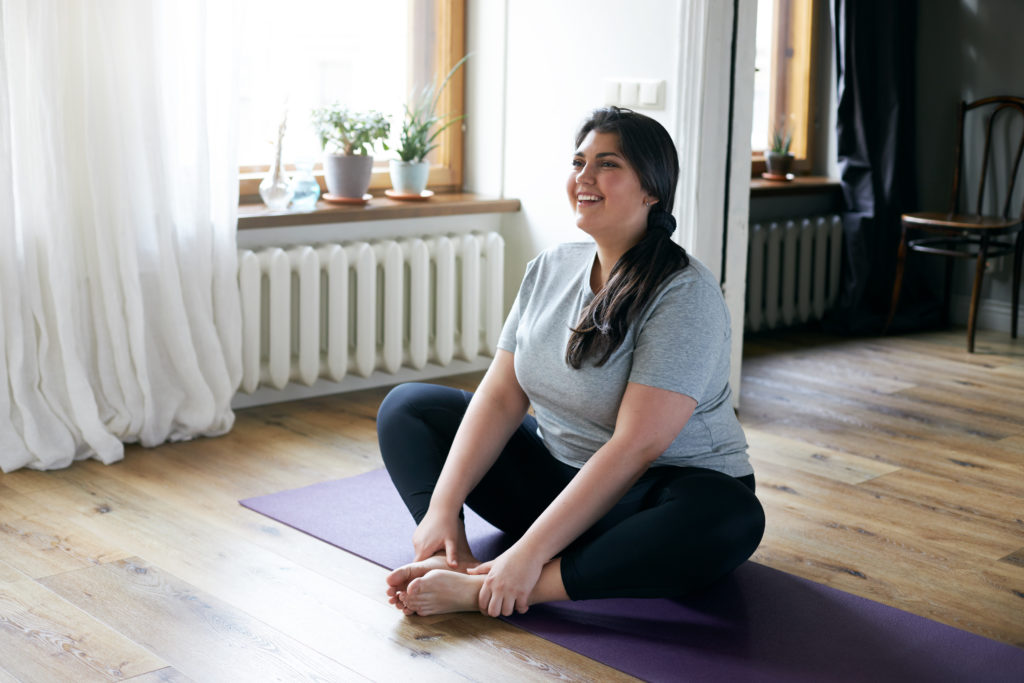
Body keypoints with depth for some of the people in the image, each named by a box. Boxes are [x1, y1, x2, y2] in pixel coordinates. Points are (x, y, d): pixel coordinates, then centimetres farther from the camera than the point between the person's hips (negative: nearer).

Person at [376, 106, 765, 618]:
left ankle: (480, 591, -41)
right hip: (556, 471, 6)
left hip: (654, 490, -6)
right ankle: (450, 560, -24)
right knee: (406, 406, 3)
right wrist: (443, 507, -15)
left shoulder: (685, 296, -20)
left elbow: (636, 446, -28)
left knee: (732, 519, -40)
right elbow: (501, 396, -2)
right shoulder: (548, 270, 1)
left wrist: (531, 552, -32)